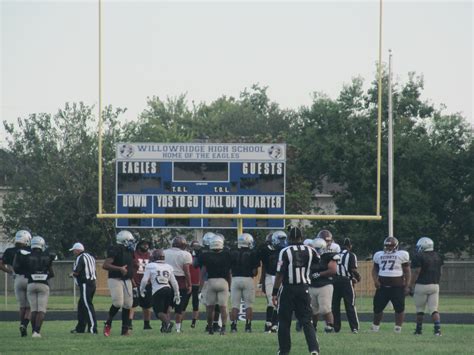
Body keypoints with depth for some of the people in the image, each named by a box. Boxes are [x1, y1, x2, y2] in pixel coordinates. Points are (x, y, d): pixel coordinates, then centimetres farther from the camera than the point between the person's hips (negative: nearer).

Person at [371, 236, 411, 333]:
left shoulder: (401, 255, 1)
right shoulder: (379, 255, 12)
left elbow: (407, 272, 1)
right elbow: (375, 269, 19)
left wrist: (407, 286, -5)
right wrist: (375, 280, 1)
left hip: (397, 286, -3)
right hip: (383, 286, 3)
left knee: (399, 308, -5)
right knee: (378, 307, 6)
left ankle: (398, 328, 2)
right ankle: (375, 327, 19)